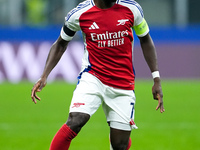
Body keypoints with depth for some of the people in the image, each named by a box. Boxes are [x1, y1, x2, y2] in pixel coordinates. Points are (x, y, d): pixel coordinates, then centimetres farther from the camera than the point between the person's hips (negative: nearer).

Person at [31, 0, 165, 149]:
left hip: (124, 84, 2)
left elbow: (146, 40, 11)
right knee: (75, 121, -29)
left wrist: (156, 79, 7)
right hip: (93, 77, -2)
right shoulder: (79, 14, -8)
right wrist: (44, 76, -3)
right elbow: (61, 44, 8)